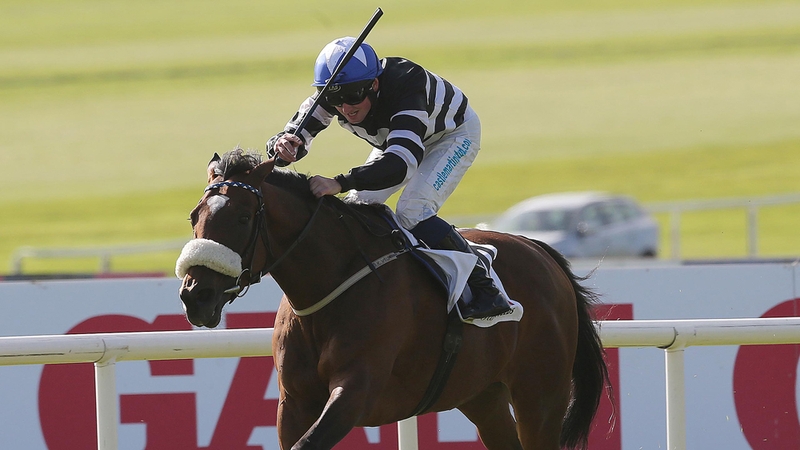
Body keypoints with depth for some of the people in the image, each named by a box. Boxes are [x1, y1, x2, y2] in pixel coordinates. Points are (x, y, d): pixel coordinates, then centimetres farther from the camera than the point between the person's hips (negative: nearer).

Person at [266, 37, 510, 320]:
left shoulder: (406, 86, -45)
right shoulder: (331, 94, -27)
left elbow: (400, 162, -56)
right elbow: (289, 139, -28)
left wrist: (339, 184, -68)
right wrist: (283, 147, -54)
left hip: (454, 134, -7)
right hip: (395, 137, 7)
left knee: (412, 213, -25)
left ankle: (485, 291, -19)